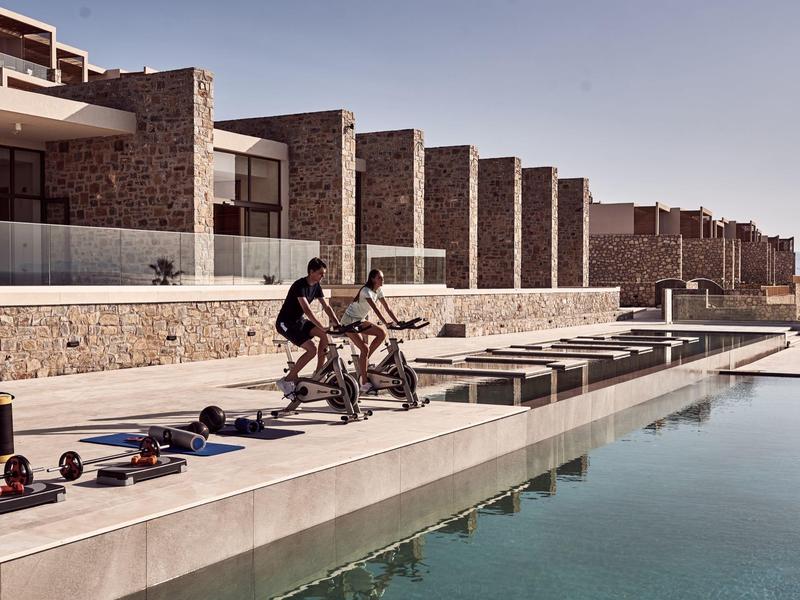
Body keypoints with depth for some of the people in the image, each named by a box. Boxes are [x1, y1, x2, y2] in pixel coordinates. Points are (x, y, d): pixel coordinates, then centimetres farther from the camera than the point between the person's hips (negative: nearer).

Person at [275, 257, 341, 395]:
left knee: (326, 335, -11)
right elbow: (307, 310, -34)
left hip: (299, 321, 8)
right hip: (285, 323, -8)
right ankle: (287, 380, -11)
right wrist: (323, 328, -40)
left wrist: (338, 325, -12)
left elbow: (327, 307, 1)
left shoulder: (316, 286, 2)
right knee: (312, 349, -22)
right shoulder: (300, 285, -24)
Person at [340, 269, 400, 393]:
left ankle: (365, 360, 3)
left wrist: (398, 322, -10)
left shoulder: (378, 291, 1)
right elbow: (375, 308, -34)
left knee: (382, 333, -9)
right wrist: (386, 322, -43)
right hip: (349, 321, -8)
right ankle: (364, 383, -12)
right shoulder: (366, 291, -23)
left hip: (360, 321, 8)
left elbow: (387, 308, 0)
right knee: (364, 348, -17)